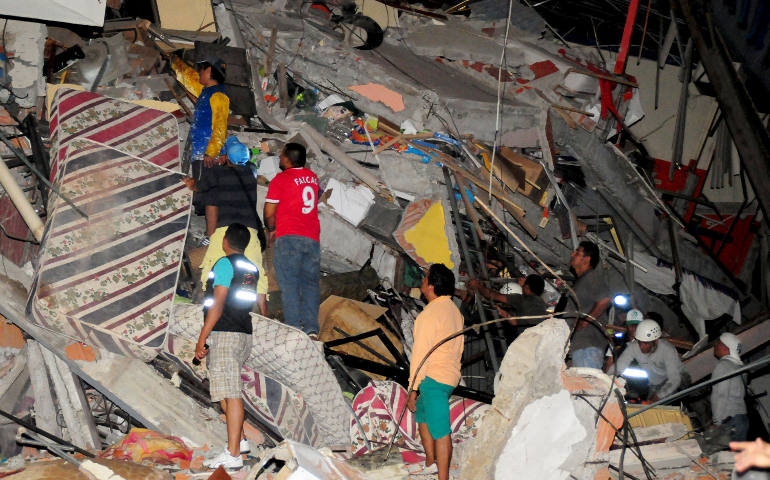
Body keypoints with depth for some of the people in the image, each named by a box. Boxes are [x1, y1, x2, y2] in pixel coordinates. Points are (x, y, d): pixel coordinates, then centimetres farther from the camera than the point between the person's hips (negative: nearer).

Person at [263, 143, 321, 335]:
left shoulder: (280, 179, -1)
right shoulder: (312, 177, 15)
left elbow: (268, 213, -3)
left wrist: (272, 230, 17)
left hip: (288, 237, -5)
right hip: (312, 238, 5)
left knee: (289, 283, -3)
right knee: (310, 283, 7)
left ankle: (293, 327, -9)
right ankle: (311, 327, -1)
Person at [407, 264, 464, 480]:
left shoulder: (430, 314, -17)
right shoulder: (455, 311, 12)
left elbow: (421, 354, -17)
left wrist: (412, 389, -13)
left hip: (433, 379, -10)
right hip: (450, 376, 10)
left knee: (440, 431, -7)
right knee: (421, 413, 24)